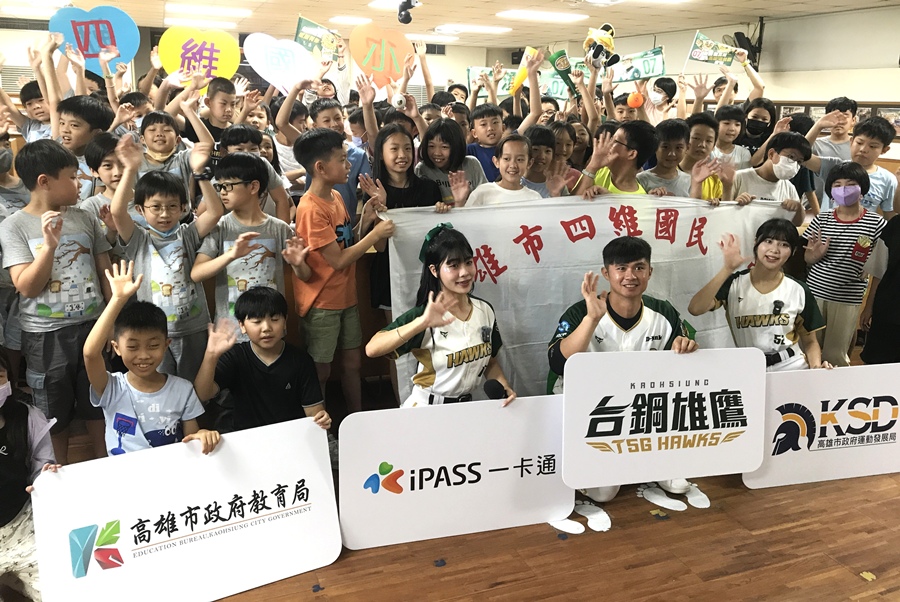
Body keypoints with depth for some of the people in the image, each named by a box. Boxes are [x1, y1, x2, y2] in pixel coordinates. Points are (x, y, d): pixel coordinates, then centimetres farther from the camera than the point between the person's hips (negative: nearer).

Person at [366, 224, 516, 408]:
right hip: (426, 409, -3)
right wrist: (422, 323, -36)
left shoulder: (485, 310, 0)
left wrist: (504, 386, -5)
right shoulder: (425, 315, -14)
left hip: (465, 407, 3)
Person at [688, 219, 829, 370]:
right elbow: (695, 309, -20)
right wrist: (727, 270, -24)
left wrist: (816, 367, -11)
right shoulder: (734, 283, -3)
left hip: (792, 366, 2)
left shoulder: (799, 291, 2)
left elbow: (810, 342, 9)